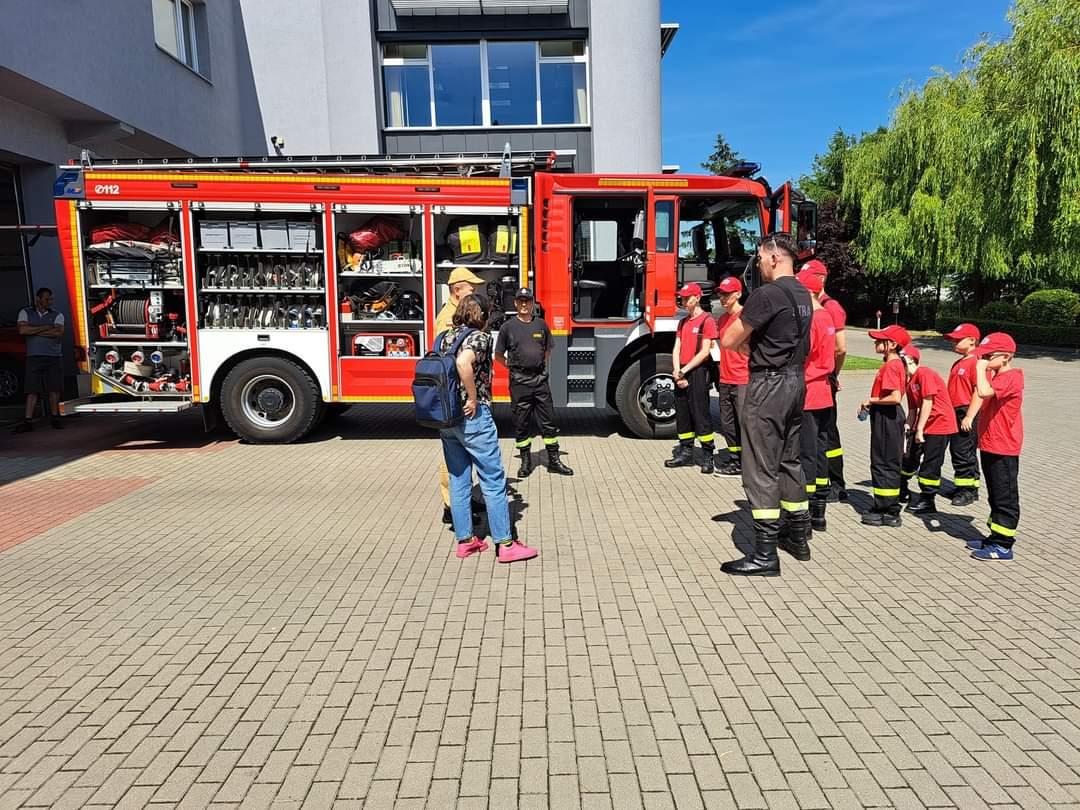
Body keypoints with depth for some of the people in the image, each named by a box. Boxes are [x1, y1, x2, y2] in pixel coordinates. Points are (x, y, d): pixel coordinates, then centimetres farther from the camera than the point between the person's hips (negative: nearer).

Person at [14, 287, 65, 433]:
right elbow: (22, 330, -8)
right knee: (32, 390, -2)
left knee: (54, 388, 1)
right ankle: (27, 421, -2)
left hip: (54, 357, 0)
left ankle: (55, 417, 11)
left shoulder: (57, 315, 8)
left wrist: (34, 331, -6)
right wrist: (45, 328, -7)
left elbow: (58, 333, -9)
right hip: (34, 357, 0)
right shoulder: (25, 313, 9)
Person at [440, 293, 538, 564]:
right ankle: (505, 544, 6)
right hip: (472, 417, -8)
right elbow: (464, 363, -30)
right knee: (493, 480, 1)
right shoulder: (480, 336, -10)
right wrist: (473, 399, -21)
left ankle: (465, 540, 21)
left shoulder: (447, 336, 11)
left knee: (458, 479, 14)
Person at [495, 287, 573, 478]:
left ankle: (554, 461, 13)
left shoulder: (541, 324, 7)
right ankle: (525, 461, 17)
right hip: (519, 382, -2)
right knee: (521, 423, 5)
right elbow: (499, 356, 7)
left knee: (548, 421, 5)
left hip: (540, 379, 2)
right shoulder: (508, 327, 0)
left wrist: (541, 365, 12)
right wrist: (514, 367, 2)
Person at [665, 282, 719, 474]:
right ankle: (686, 453, 17)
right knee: (681, 413, 9)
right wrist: (676, 371, -4)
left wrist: (685, 370, -13)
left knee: (700, 414, -7)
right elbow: (676, 349, 11)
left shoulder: (707, 320, -6)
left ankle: (708, 455, -1)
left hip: (698, 372, -7)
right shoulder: (683, 322, 17)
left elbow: (705, 351, -12)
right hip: (681, 373, 8)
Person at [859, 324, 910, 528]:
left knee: (883, 463, -3)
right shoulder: (896, 364, 13)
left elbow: (895, 397, -28)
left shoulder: (890, 366, -19)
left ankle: (888, 513, 5)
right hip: (889, 417, 10)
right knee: (888, 463, 16)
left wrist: (872, 400, -15)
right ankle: (889, 508, 25)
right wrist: (870, 404, 8)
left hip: (886, 418, -10)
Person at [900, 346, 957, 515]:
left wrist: (919, 429, -18)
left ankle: (927, 501, 7)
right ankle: (901, 490, 32)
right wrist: (909, 429, 7)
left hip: (940, 423, -9)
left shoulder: (924, 374, -18)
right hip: (922, 426, 9)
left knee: (930, 463, -3)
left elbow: (927, 403, -20)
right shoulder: (909, 382, 10)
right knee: (910, 456, 16)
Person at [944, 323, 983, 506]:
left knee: (964, 452, -6)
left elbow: (979, 392, -20)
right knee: (956, 449, 15)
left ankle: (969, 490, 4)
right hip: (956, 413, 10)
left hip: (967, 413, -10)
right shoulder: (959, 363, 17)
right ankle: (963, 487, 26)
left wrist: (969, 417, -23)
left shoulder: (976, 362, -14)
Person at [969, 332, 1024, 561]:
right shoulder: (996, 376, 15)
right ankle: (995, 538, 28)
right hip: (989, 445, 10)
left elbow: (984, 391, -33)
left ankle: (1003, 545, 4)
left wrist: (981, 367, -22)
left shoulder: (1011, 377, -16)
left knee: (1005, 497, -2)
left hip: (1003, 449, -10)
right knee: (995, 496, 17)